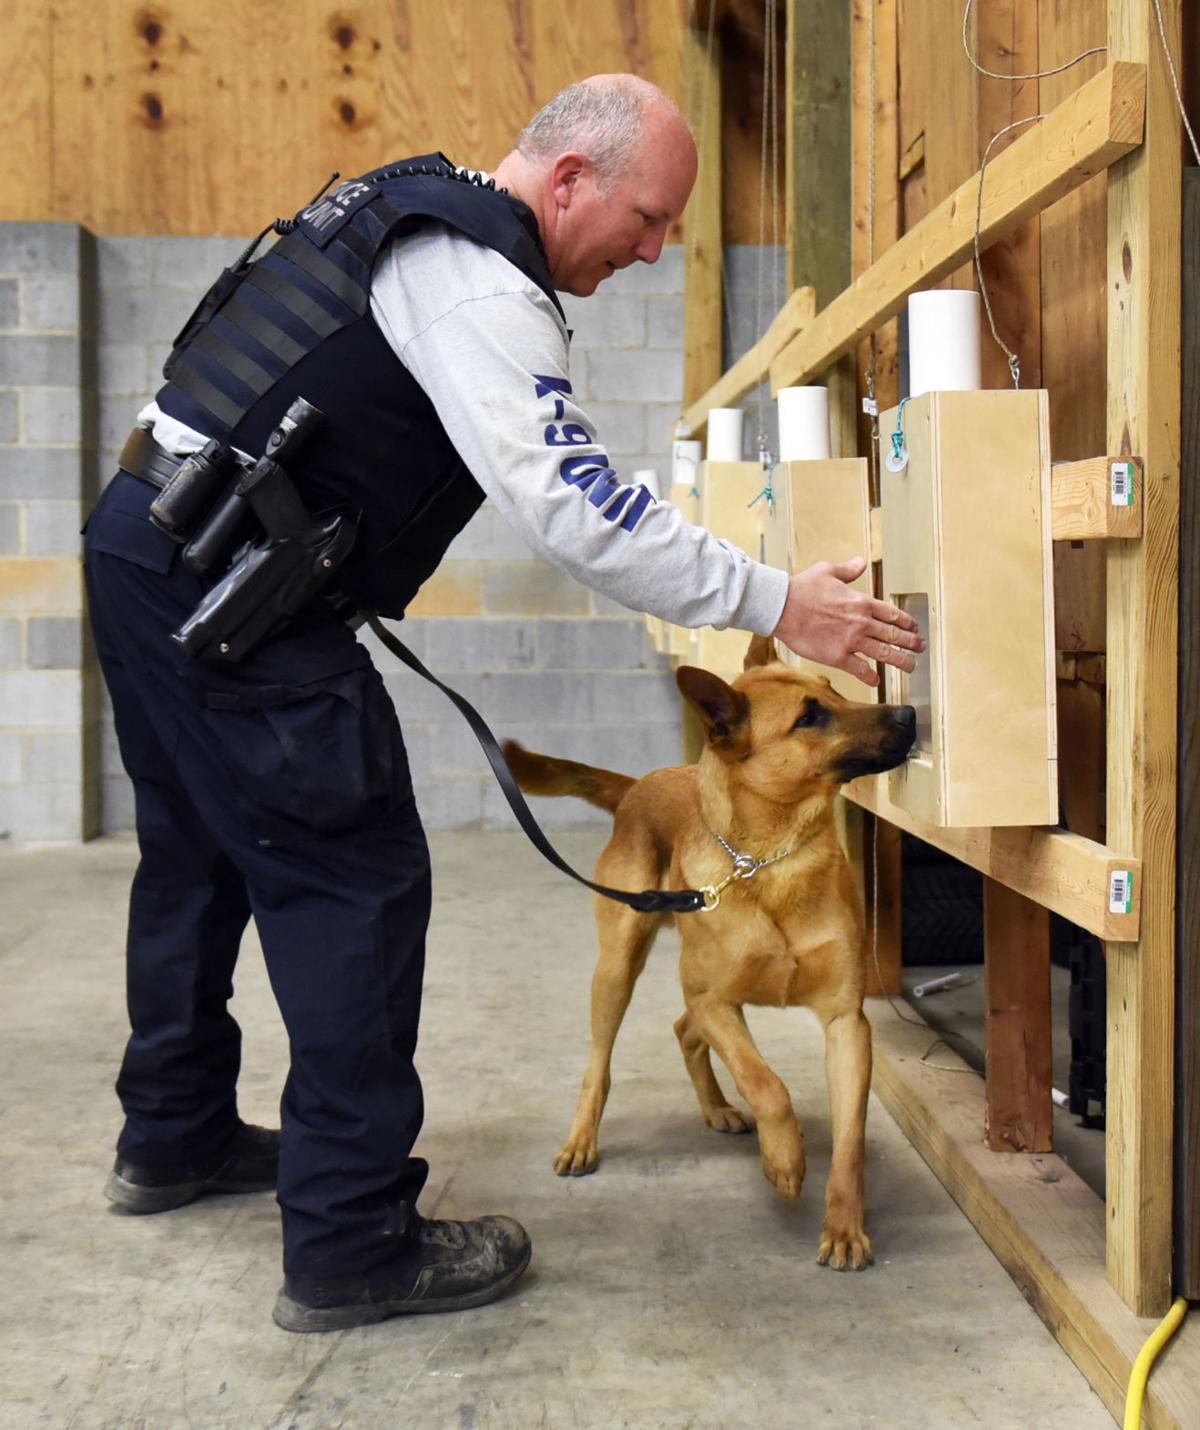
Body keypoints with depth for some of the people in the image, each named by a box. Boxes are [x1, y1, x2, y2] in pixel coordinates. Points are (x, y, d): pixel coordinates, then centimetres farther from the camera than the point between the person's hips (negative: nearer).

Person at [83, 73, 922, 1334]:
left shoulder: (415, 204, 15)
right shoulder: (477, 278, -17)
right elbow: (568, 501, -26)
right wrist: (776, 605, -23)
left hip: (144, 542, 11)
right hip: (225, 582, -11)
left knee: (202, 855, 21)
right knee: (356, 885, -7)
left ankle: (174, 1136, 37)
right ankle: (353, 1242, -1)